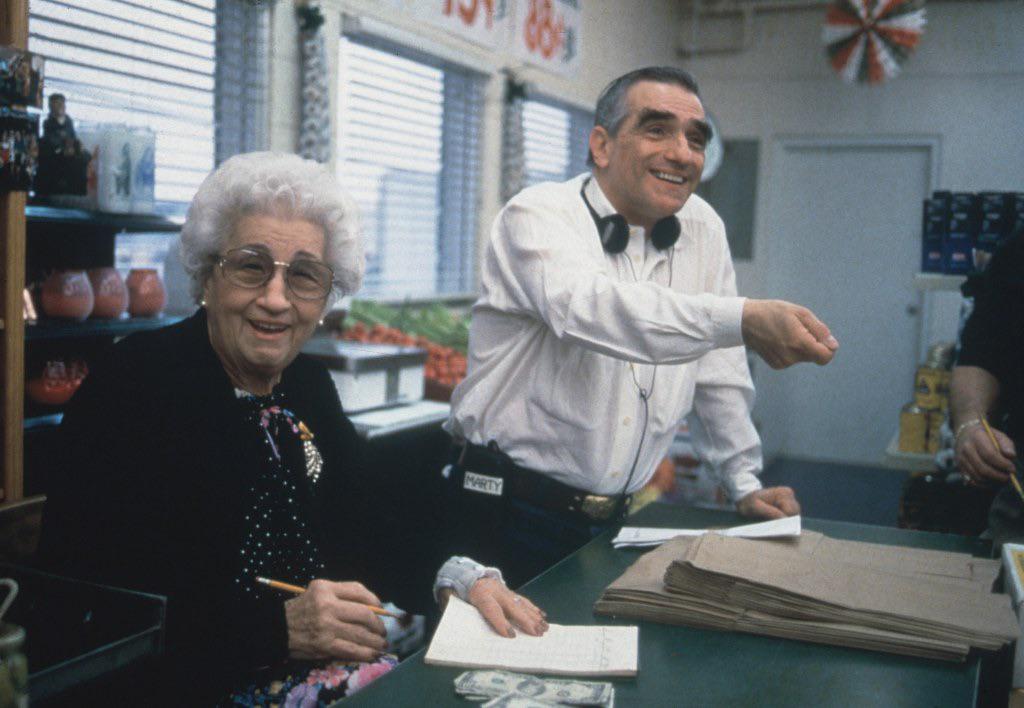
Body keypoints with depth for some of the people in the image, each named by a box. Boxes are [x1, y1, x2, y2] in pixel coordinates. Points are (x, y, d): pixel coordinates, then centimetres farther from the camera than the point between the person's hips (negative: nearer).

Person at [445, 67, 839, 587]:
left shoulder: (703, 229, 5)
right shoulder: (537, 216, -12)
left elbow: (718, 372, 15)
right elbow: (587, 309, -35)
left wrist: (744, 484, 14)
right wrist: (744, 319, -45)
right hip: (514, 514, -5)